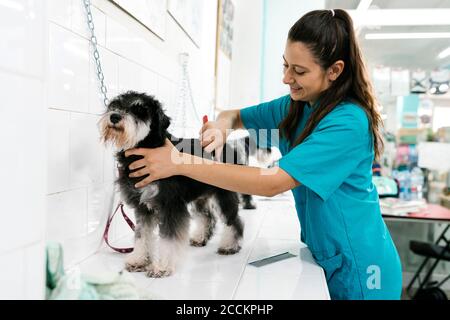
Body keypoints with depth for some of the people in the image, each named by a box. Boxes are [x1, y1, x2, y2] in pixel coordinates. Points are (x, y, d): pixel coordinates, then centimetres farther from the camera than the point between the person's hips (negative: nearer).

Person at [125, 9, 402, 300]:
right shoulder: (294, 106, -1)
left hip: (357, 266, -6)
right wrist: (222, 126, -16)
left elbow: (272, 182, -31)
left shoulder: (349, 121, -25)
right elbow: (235, 116, 10)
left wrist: (180, 164, -31)